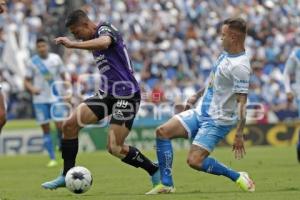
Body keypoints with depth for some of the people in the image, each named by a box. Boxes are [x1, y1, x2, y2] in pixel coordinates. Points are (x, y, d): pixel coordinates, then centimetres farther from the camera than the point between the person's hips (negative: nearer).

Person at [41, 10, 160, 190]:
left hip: (126, 95, -9)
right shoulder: (94, 39, 16)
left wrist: (72, 44, -41)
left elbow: (104, 42, -37)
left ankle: (155, 171, 5)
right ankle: (67, 176, 4)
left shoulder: (105, 28, -12)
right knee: (70, 125, -4)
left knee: (115, 148, -14)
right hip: (108, 94, 9)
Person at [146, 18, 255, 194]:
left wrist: (239, 135, -26)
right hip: (201, 112, 9)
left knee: (194, 161, -18)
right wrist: (196, 96, 24)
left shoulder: (240, 66, -23)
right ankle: (167, 184, 2)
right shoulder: (226, 55, 6)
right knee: (162, 132, -1)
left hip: (217, 120, -9)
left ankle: (238, 177, 0)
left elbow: (242, 102, -24)